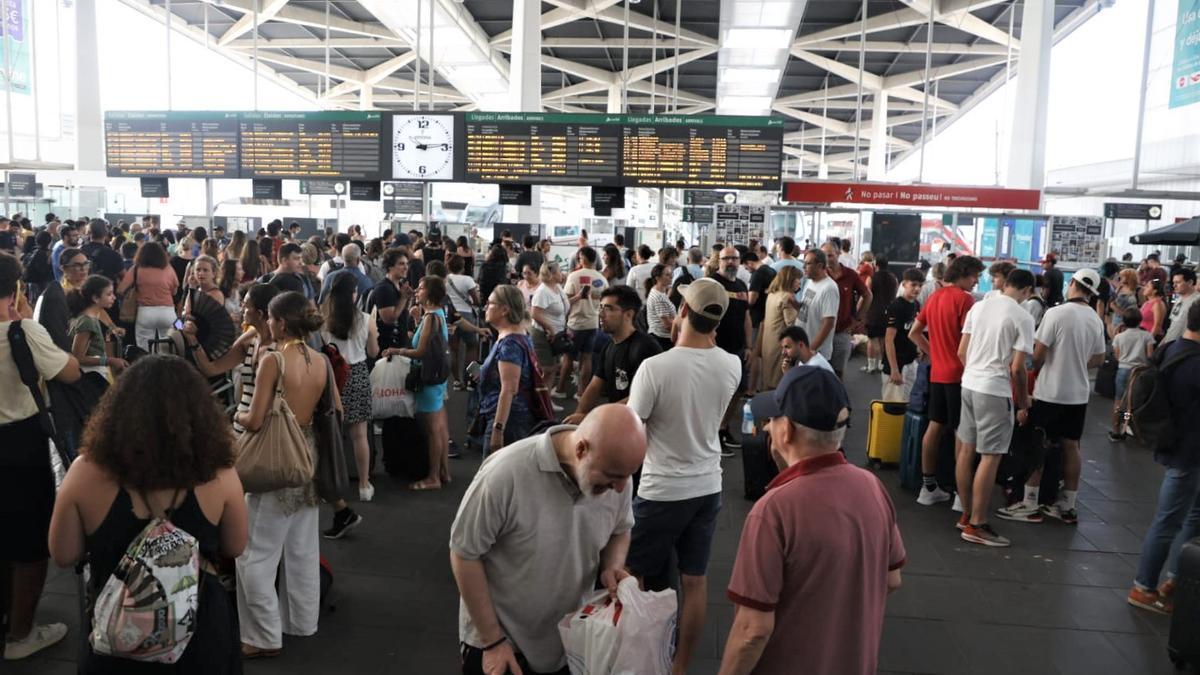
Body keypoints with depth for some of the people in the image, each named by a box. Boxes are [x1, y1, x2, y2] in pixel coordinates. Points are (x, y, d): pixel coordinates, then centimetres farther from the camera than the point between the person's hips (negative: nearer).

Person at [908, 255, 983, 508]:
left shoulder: (934, 297, 11)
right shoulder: (964, 299, -13)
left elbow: (914, 333, 15)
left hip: (937, 373, 7)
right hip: (959, 374, -7)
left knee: (935, 426, 11)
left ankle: (928, 487, 17)